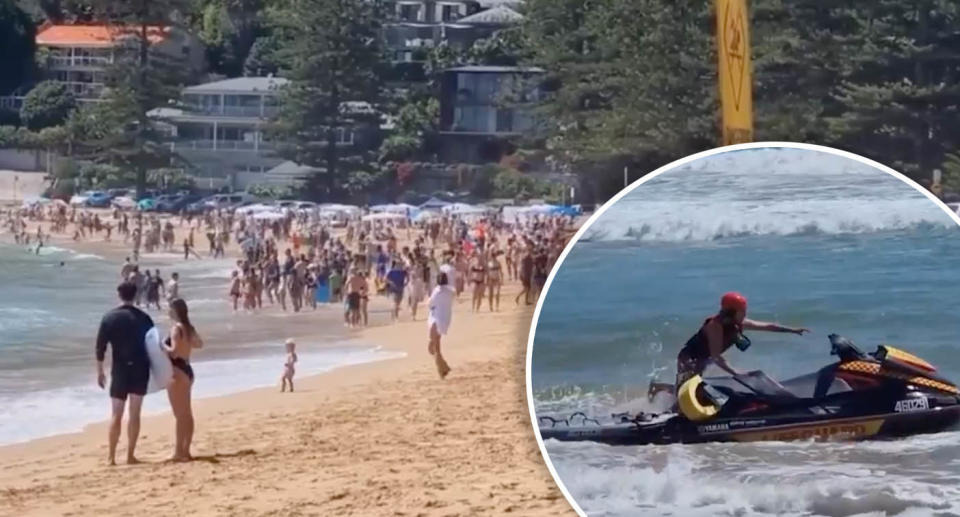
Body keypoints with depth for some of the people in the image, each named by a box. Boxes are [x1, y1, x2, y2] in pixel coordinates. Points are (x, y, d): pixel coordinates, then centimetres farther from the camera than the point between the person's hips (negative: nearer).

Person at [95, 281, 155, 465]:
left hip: (120, 369, -1)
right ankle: (130, 455, 7)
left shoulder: (110, 318, -3)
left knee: (116, 413, 4)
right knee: (134, 413, 7)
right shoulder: (144, 318, 1)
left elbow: (101, 347, -3)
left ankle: (111, 456, 3)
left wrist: (99, 372, 4)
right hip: (140, 369, 1)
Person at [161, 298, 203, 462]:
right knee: (187, 413, 12)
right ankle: (185, 450, 18)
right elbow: (199, 344, 25)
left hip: (177, 372, -9)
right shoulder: (189, 328, 9)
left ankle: (179, 451, -6)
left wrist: (162, 345, -13)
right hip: (187, 370, 9)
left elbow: (174, 352, -25)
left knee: (180, 414, -7)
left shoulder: (176, 328, -16)